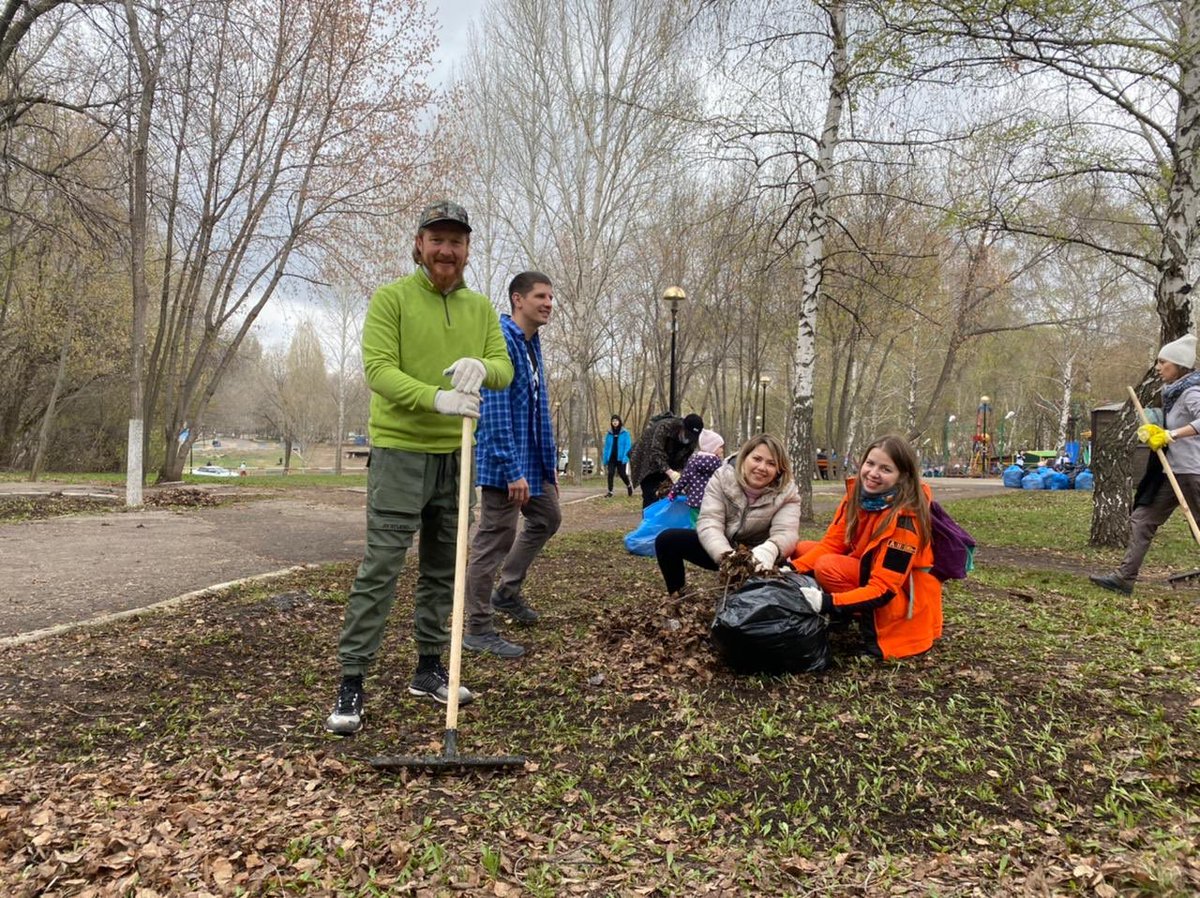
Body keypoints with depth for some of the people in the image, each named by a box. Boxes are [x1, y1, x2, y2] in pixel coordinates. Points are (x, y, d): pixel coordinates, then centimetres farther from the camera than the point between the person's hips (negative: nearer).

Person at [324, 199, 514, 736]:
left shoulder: (481, 307, 11)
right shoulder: (391, 298, -4)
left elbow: (505, 369, 3)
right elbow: (378, 368, -15)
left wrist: (481, 368, -21)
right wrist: (436, 397, -30)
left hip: (455, 455, 5)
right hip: (400, 451, -5)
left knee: (442, 569, 12)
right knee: (380, 567, -7)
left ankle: (428, 669, 26)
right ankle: (351, 684, 2)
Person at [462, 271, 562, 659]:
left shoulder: (532, 344, 13)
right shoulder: (501, 339, -17)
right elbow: (495, 409, -24)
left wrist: (549, 463, 19)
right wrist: (512, 469, -26)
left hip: (532, 458, 10)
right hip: (504, 461, -10)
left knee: (547, 518, 21)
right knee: (493, 540, -3)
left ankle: (507, 591, 35)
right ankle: (478, 629, 9)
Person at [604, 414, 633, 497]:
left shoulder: (625, 433, -1)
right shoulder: (609, 434, 9)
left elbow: (628, 446, -6)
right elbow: (606, 447, 11)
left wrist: (625, 457, -16)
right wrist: (605, 459, 7)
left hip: (620, 458, -3)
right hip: (611, 458, 3)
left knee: (622, 474, 6)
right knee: (610, 474, -8)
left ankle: (629, 486, 34)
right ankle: (610, 491, -2)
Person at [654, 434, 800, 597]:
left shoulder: (787, 492, -15)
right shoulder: (722, 477, -15)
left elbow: (785, 533, -28)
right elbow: (709, 523, -24)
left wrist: (770, 550, -55)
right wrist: (727, 555, -45)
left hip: (756, 555, -1)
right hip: (721, 549, 2)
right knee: (667, 540, -15)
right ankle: (678, 595, 4)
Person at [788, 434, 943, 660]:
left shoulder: (904, 519, -28)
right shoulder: (857, 493, -7)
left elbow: (883, 590, -30)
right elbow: (831, 544, -4)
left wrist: (828, 603, -40)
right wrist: (793, 570, -20)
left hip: (901, 600, -8)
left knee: (828, 567, -27)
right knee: (803, 549, -2)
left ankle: (873, 630, -11)